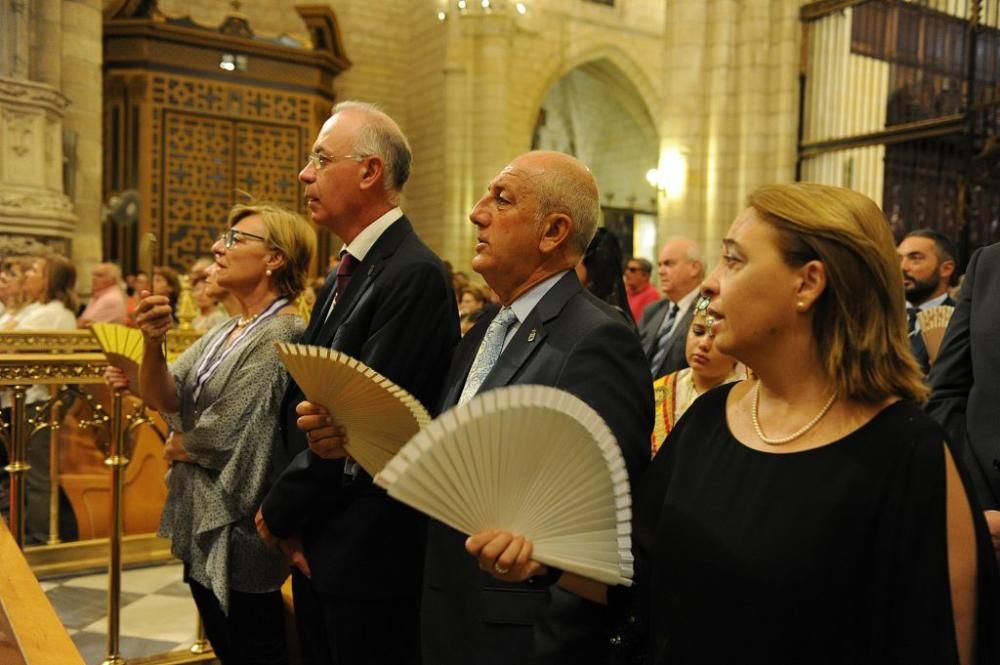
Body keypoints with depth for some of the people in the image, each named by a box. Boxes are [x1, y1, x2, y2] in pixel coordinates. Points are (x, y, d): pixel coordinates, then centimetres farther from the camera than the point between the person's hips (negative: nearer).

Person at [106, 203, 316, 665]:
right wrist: (153, 343, -18)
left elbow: (223, 438, -22)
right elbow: (166, 400, -1)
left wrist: (176, 449, -2)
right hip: (202, 524, 8)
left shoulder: (281, 336, -20)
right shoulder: (226, 332, 8)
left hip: (235, 531, -8)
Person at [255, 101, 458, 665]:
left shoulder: (415, 275, -19)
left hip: (368, 554, -8)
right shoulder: (343, 276, 11)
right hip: (314, 544, 8)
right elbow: (300, 403, 8)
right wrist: (289, 514, -4)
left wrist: (280, 512, -9)